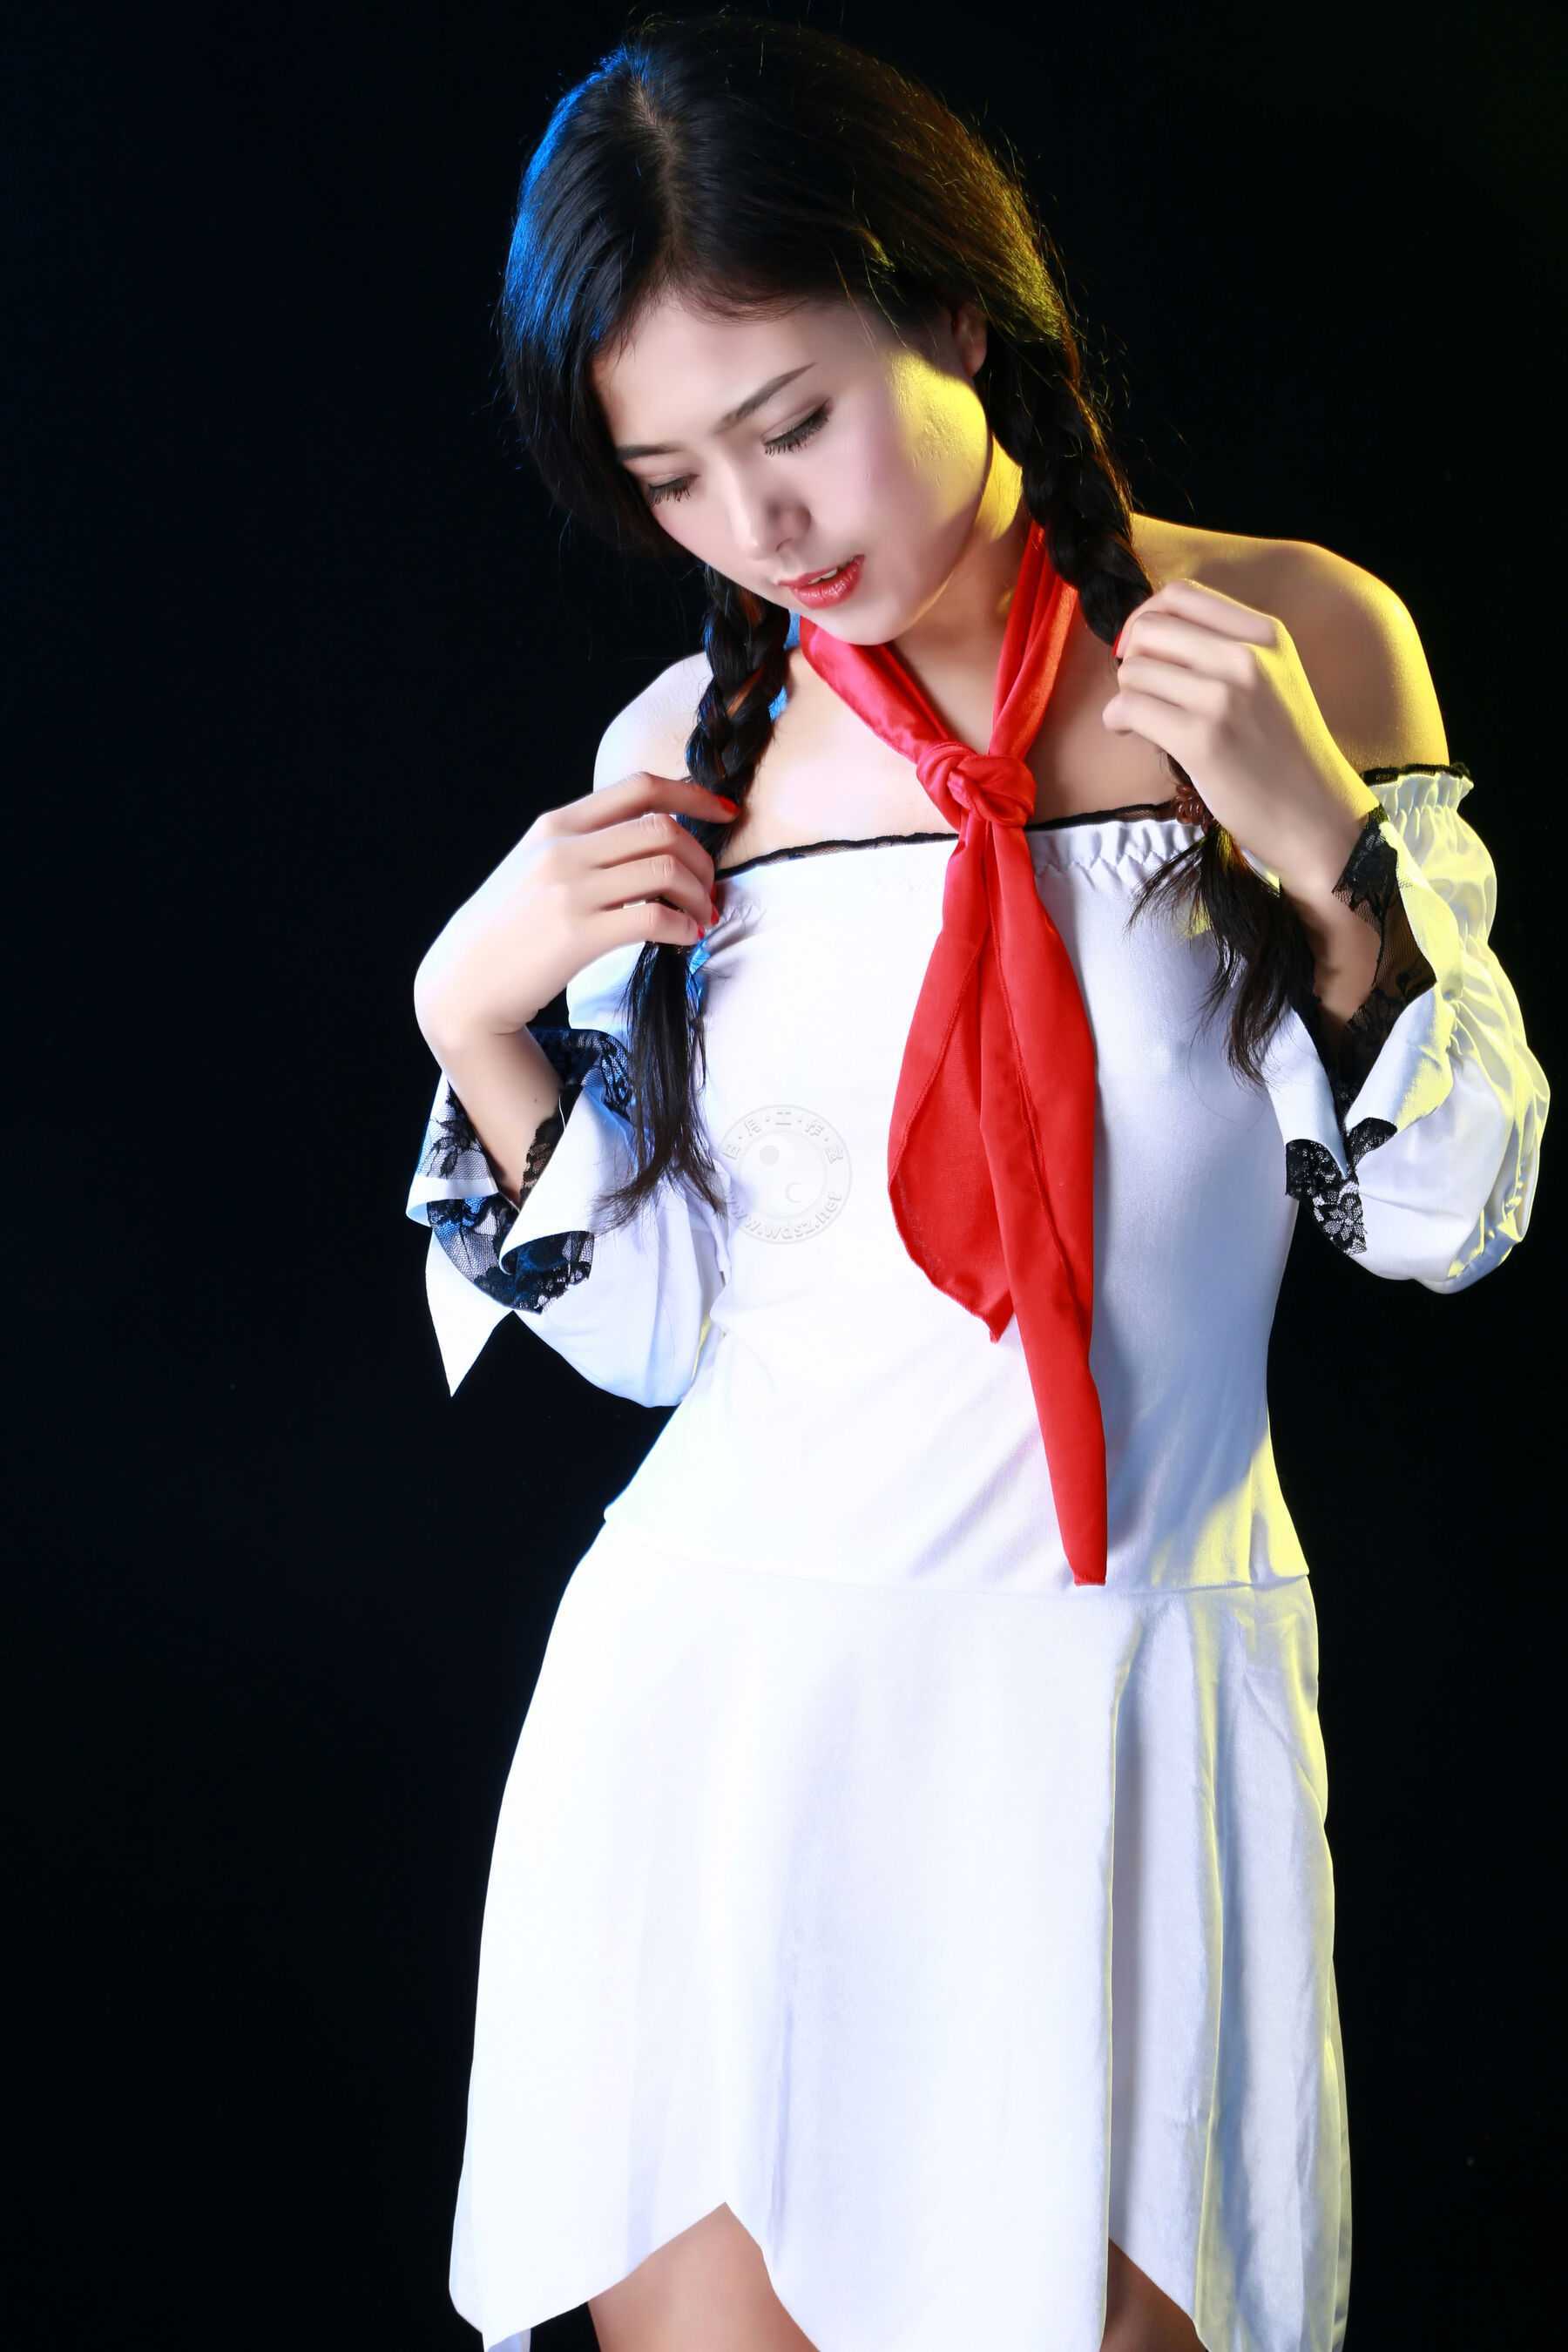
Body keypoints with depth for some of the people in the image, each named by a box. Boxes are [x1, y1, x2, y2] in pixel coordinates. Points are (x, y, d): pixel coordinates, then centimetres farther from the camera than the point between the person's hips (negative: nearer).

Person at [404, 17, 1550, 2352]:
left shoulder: (1294, 643, -4)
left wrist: (1323, 847, -14)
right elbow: (652, 1318, 7)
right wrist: (473, 1015, -7)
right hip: (728, 1688, 2)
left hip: (1133, 1696, -1)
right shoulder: (692, 750, 2)